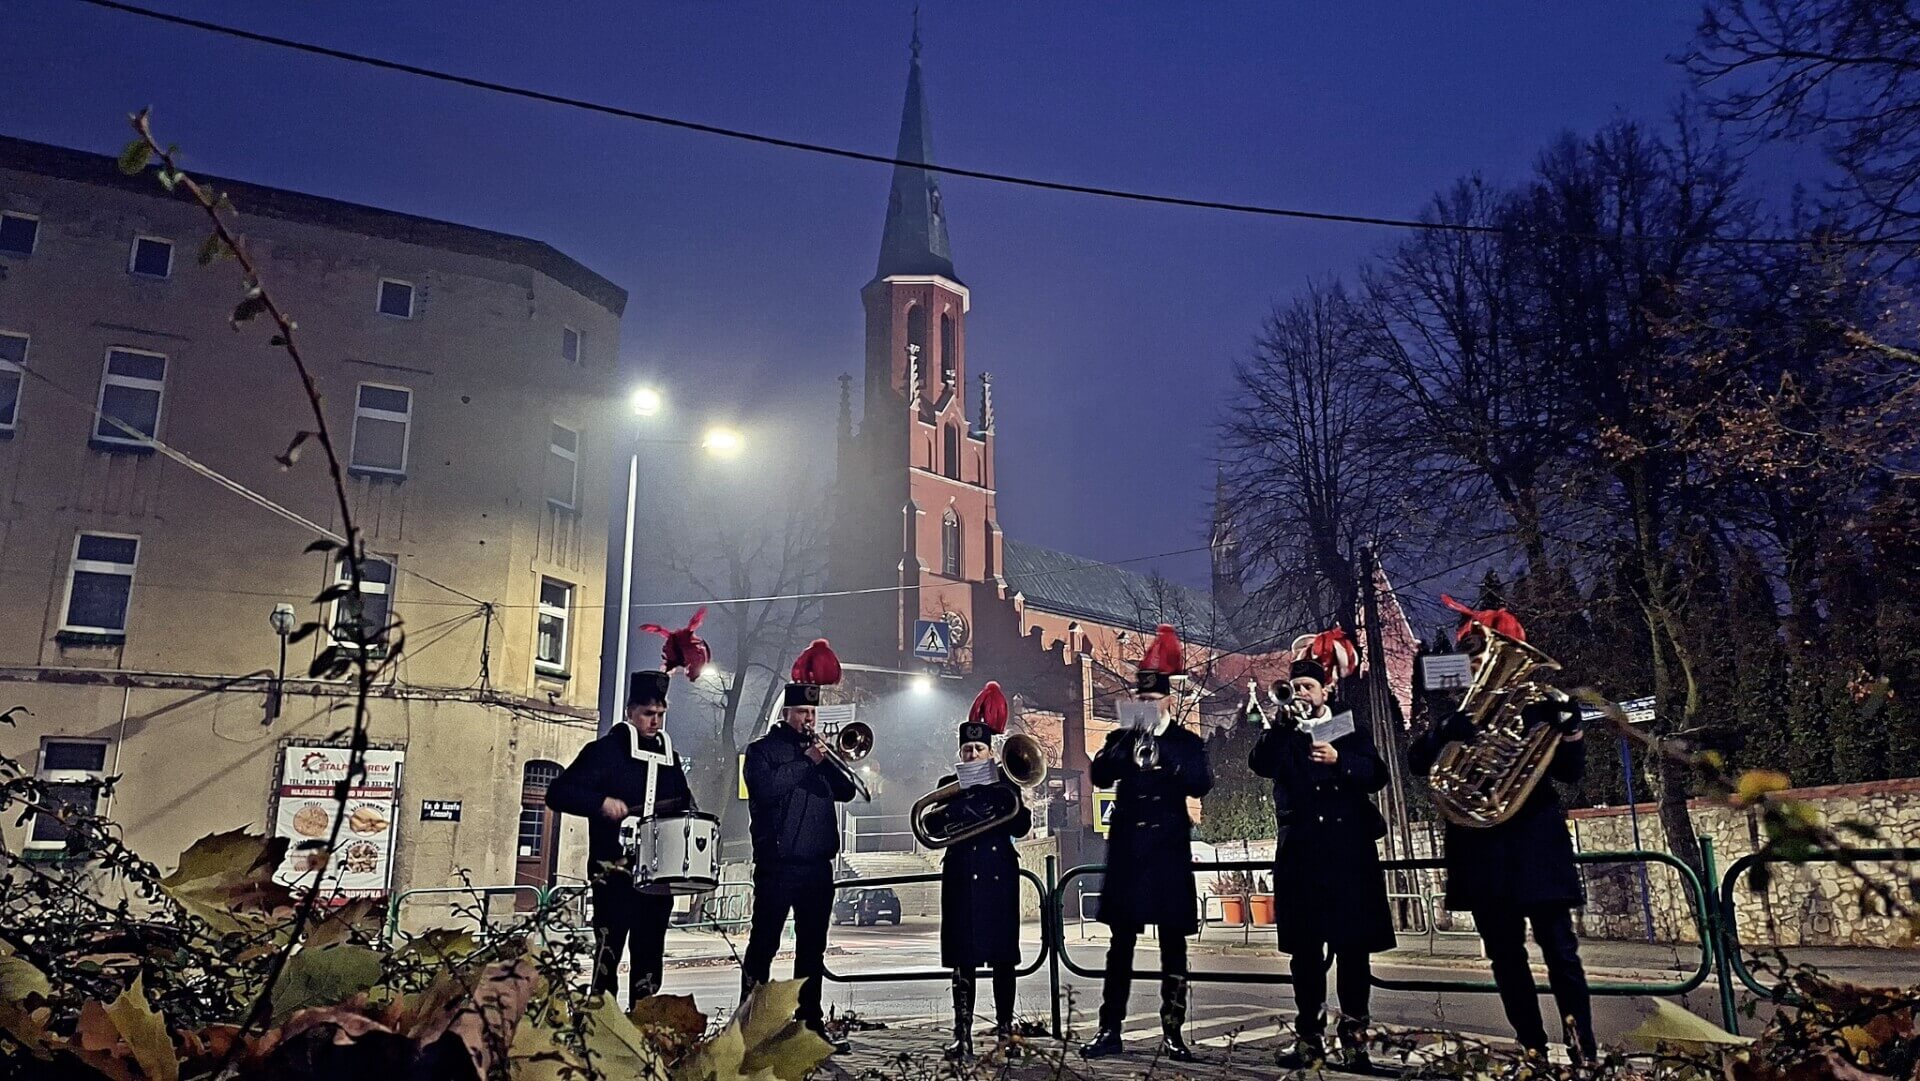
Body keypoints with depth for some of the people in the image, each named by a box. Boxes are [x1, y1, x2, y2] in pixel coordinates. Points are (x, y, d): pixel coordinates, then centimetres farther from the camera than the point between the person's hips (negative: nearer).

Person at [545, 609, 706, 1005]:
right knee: (608, 951, -7)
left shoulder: (670, 757, 14)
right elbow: (558, 793, -8)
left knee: (649, 956, 10)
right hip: (615, 871, -5)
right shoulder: (605, 751, -3)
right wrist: (602, 803, -21)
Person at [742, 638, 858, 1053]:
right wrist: (807, 761, -15)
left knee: (812, 948, 10)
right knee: (763, 945, -2)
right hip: (777, 863, -5)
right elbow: (766, 789, -14)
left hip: (818, 864, 6)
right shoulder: (763, 749, 3)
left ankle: (810, 1022, 17)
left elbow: (846, 791, 9)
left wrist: (827, 761, -6)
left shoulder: (819, 750, 19)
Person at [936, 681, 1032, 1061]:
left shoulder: (1005, 782, 7)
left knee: (1003, 955, 2)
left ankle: (1005, 1030, 10)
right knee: (963, 958, 0)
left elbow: (1022, 826, -3)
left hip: (999, 875, 0)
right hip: (961, 874, 0)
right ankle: (962, 1034, 4)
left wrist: (1004, 797, -16)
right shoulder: (948, 784, 7)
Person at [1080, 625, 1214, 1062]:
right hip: (1127, 850, 1)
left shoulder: (1187, 742, 4)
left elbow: (1201, 784, -11)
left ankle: (1172, 1032, 10)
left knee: (1173, 944, 3)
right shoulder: (1120, 739, 9)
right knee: (1121, 942, 4)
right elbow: (1100, 775, -7)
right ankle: (1110, 1030, 8)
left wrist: (1163, 750, -19)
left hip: (1169, 850, -1)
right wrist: (1131, 739, -15)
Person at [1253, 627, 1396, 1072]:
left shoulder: (1352, 730, 9)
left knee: (1352, 946, 0)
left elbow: (1376, 776, -4)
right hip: (1300, 852, 1)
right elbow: (1260, 764, -9)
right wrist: (1283, 722, -17)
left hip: (1348, 851, -1)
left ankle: (1353, 1036, 7)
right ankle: (1309, 1036, 12)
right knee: (1304, 948, 4)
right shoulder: (1282, 735, 12)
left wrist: (1339, 760, -18)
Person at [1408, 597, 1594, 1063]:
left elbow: (1571, 771, -1)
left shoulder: (1538, 702, 3)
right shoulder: (1462, 713, 10)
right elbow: (1418, 760, -1)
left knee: (1559, 949, -3)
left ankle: (1583, 1050, 3)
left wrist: (1568, 723, -17)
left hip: (1534, 838, -3)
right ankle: (1533, 1049, 16)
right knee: (1505, 954, 7)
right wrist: (1446, 726, -17)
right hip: (1483, 844, 3)